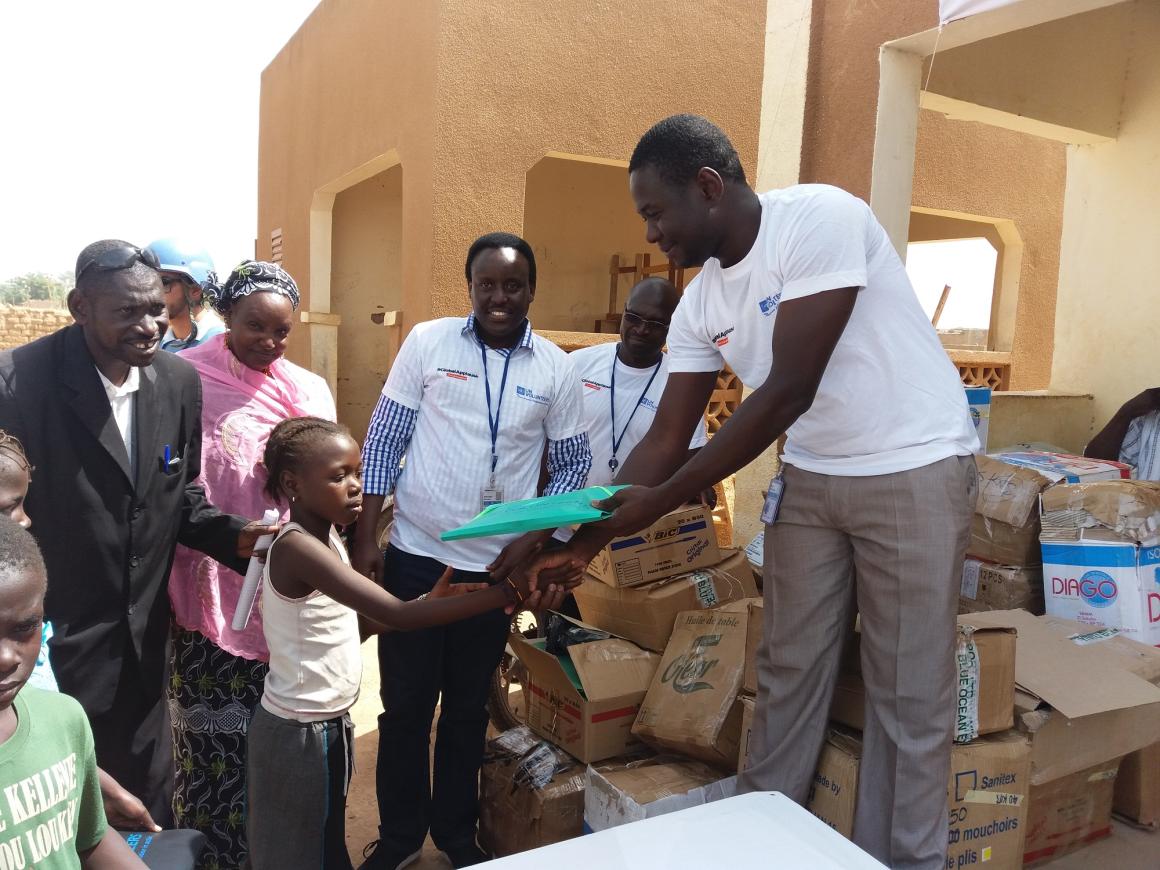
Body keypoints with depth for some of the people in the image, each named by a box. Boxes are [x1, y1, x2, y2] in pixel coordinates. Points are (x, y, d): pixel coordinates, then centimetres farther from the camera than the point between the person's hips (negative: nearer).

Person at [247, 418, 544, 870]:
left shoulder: (327, 538, 3)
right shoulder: (297, 547, -27)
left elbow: (365, 621, 6)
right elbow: (395, 615, -35)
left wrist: (433, 597, -9)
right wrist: (501, 594, -34)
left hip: (326, 721, 8)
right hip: (300, 732, -8)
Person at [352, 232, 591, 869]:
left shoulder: (555, 368, -1)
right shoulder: (427, 341, -4)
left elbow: (571, 464, 4)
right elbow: (384, 440, -1)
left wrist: (533, 541, -9)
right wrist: (364, 540, -4)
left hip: (497, 565, 1)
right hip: (415, 554, 0)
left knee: (468, 708, 16)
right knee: (404, 704, 10)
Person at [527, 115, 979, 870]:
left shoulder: (821, 218, -21)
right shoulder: (700, 304, 0)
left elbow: (789, 393, -26)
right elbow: (666, 437, 3)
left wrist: (663, 501, -23)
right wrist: (592, 535, -4)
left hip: (916, 469, -6)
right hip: (811, 478, 6)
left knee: (909, 693, 4)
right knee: (789, 670, 11)